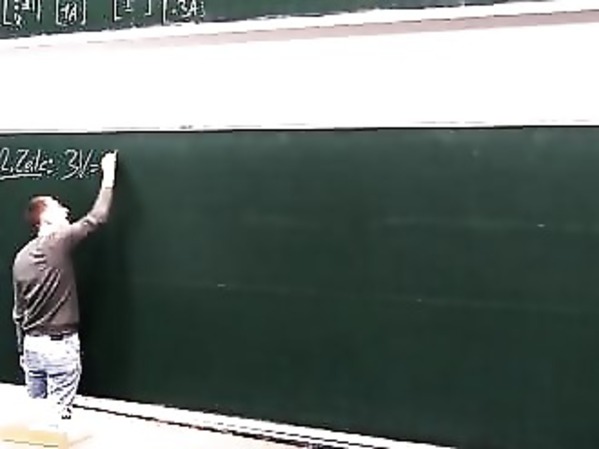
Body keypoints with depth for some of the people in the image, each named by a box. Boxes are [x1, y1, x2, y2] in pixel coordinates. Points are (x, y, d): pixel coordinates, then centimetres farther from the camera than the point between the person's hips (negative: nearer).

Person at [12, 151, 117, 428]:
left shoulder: (21, 257, 7)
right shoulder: (58, 242, -13)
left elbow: (18, 312, 12)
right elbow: (97, 217, -9)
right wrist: (108, 176, 2)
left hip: (32, 344, 7)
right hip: (61, 345, -7)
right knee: (57, 416, 0)